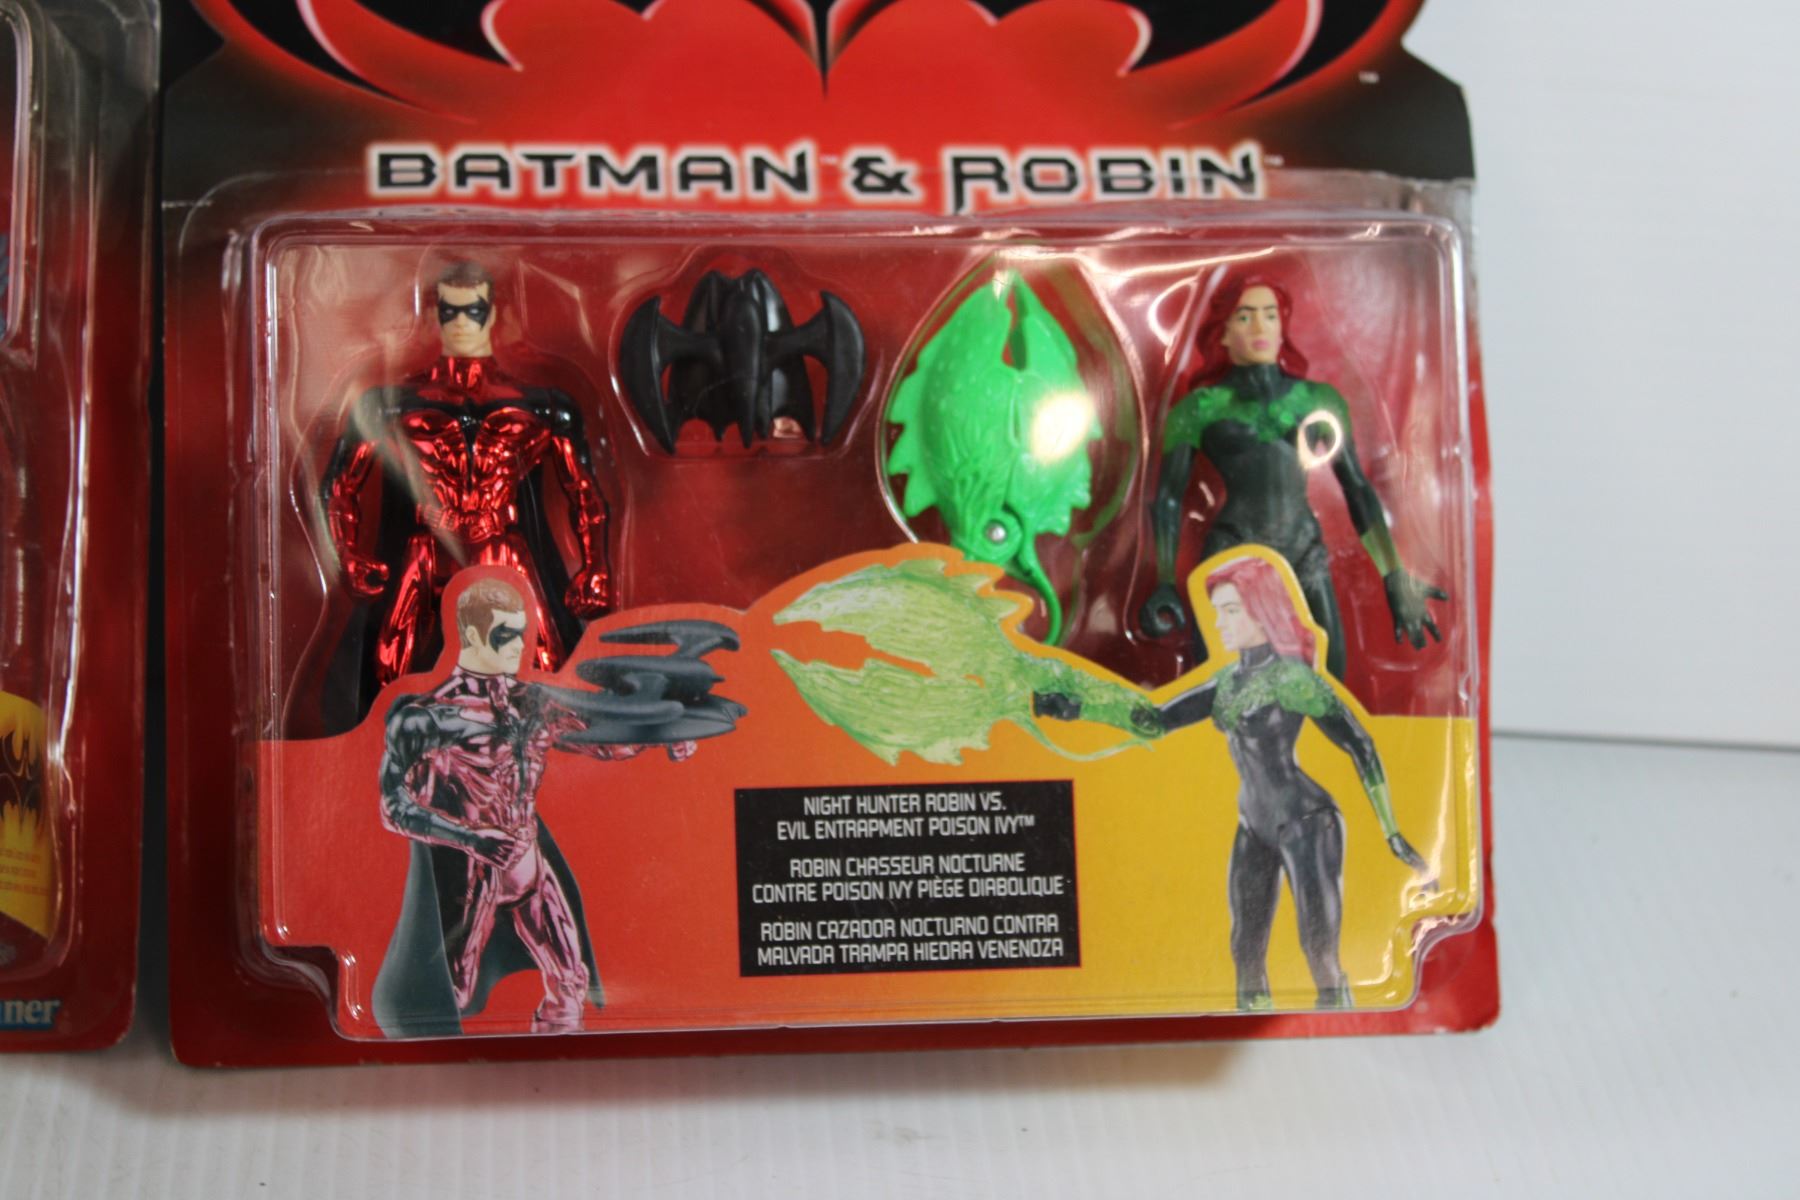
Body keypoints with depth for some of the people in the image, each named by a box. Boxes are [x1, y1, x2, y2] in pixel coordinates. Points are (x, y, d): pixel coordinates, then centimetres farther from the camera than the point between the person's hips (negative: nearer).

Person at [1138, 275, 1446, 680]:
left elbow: (1358, 489, 13)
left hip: (1306, 557, 2)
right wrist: (1165, 584, -6)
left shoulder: (1319, 400, 11)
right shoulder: (1200, 408, 5)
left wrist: (1395, 578, 9)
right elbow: (1167, 498, 4)